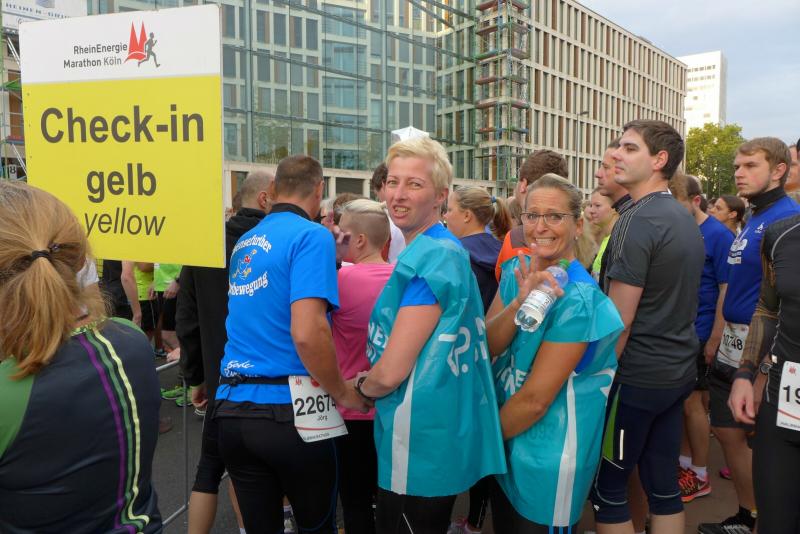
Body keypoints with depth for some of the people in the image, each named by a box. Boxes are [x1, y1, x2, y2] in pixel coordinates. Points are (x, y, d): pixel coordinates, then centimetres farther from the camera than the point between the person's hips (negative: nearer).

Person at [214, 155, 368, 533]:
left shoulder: (244, 241, 12)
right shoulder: (311, 235, -10)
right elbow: (307, 333, -23)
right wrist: (343, 394, -8)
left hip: (232, 406, 6)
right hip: (288, 407, -6)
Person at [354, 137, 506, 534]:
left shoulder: (431, 257, -22)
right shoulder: (444, 249, 9)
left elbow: (391, 372, -23)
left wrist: (360, 388, -2)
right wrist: (373, 383, 14)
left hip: (421, 444, -9)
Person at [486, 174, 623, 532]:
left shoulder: (577, 299, -24)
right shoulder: (516, 271, -2)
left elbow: (535, 399, -23)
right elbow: (486, 347, -10)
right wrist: (519, 302, -28)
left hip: (548, 457, -7)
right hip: (506, 439, 7)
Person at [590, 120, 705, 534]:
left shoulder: (637, 221, -18)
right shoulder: (686, 219, 11)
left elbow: (618, 320, -19)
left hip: (637, 376, -9)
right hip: (679, 370, 9)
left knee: (606, 486, 5)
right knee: (663, 484, 16)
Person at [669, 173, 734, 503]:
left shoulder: (717, 235, -13)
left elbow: (727, 290, -13)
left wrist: (714, 340, -15)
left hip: (698, 335, -6)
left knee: (692, 403, 3)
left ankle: (700, 475, 20)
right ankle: (684, 462, 29)